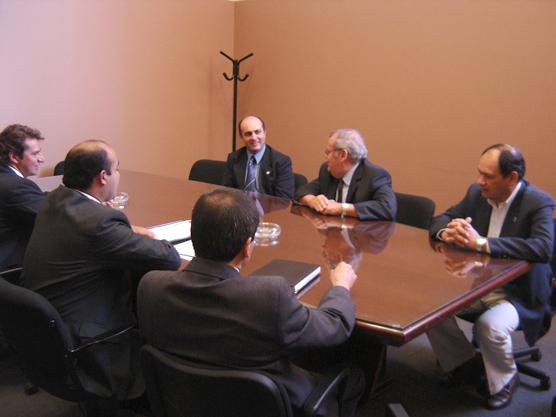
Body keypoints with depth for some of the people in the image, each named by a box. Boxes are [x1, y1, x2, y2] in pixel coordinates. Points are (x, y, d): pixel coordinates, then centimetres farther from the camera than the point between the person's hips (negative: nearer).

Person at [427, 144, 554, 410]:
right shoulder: (477, 193, 1)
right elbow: (441, 220, 8)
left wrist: (482, 243, -37)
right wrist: (447, 232, -19)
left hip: (518, 293, -5)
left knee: (490, 326, -32)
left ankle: (504, 380, 3)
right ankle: (464, 364, 9)